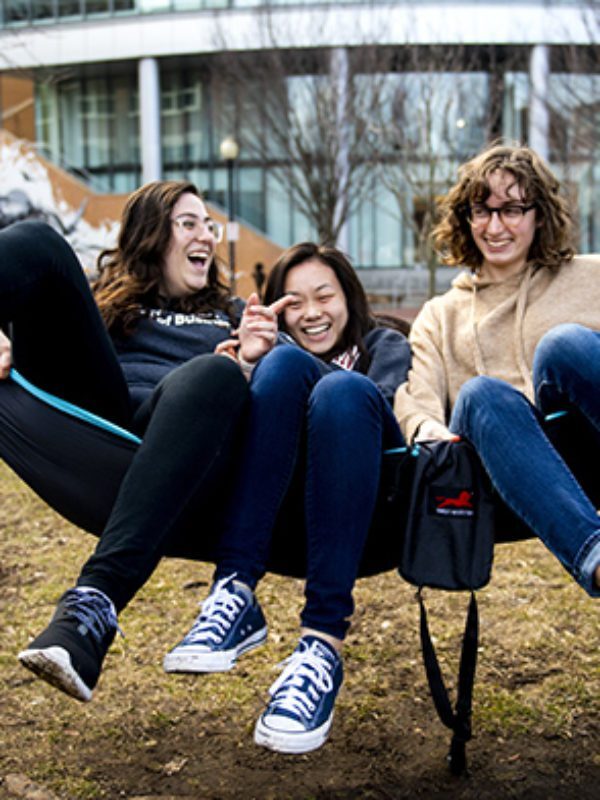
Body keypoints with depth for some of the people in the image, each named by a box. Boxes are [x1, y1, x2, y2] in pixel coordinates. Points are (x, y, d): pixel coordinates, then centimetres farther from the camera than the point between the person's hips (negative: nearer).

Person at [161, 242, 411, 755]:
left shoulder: (385, 344, 24)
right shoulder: (276, 345, 29)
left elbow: (378, 402, -2)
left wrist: (271, 353, -13)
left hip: (372, 519, -1)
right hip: (291, 521, 1)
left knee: (343, 389, -28)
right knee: (285, 362, -18)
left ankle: (324, 644, -37)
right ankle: (236, 592, -33)